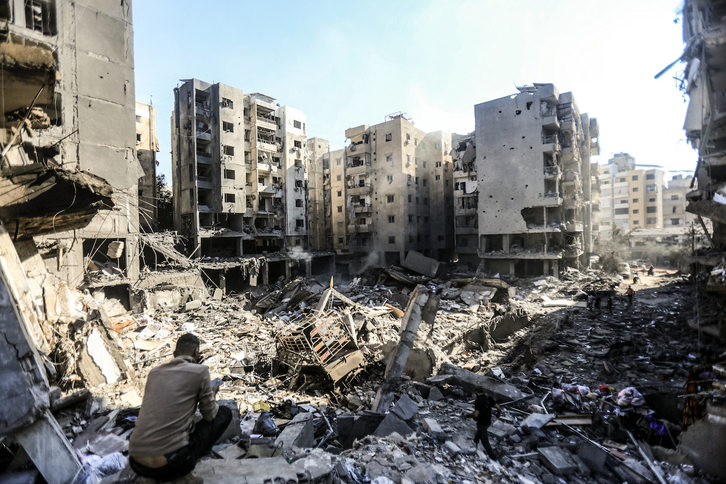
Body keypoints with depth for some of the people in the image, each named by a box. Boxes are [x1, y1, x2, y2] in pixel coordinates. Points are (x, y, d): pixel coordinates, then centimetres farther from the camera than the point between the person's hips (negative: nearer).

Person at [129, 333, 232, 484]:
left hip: (136, 464, 6)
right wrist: (213, 395, 27)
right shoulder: (200, 371, -6)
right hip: (171, 464, -6)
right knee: (225, 413, 13)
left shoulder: (154, 372, 10)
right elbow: (210, 415, 6)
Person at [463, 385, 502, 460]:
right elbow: (499, 408, -6)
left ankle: (493, 456, 21)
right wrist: (498, 414, 16)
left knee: (484, 440, 12)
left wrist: (467, 415, -17)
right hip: (488, 422, 7)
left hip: (481, 423, -7)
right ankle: (476, 441, 60)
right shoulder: (489, 398, -10)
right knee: (479, 431, 35)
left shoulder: (478, 401, -28)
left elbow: (475, 414, -33)